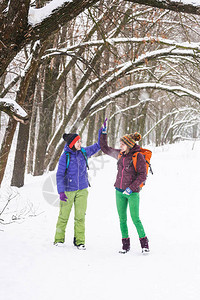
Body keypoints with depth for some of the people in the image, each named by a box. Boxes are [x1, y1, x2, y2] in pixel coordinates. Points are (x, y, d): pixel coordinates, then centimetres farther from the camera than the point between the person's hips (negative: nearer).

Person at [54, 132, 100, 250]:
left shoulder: (84, 152, 2)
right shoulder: (65, 156, -11)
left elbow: (98, 146, 12)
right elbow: (59, 175, -10)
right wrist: (61, 192, -17)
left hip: (82, 190, 3)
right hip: (68, 190, -3)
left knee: (80, 216, 1)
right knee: (64, 215, 5)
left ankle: (80, 241, 7)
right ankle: (59, 239, 21)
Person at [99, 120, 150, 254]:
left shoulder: (138, 156, -11)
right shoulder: (120, 154, 7)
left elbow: (142, 176, -13)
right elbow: (105, 148, 18)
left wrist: (131, 188, -19)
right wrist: (104, 132, 11)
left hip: (132, 193, -6)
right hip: (119, 191, 6)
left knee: (135, 219, -7)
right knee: (122, 219, 6)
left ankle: (144, 243, 7)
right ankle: (126, 244, 14)